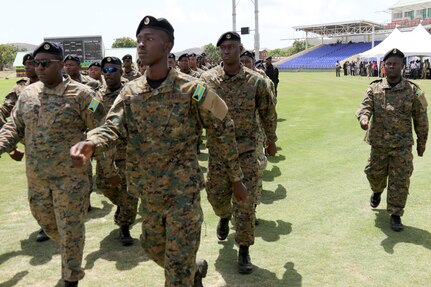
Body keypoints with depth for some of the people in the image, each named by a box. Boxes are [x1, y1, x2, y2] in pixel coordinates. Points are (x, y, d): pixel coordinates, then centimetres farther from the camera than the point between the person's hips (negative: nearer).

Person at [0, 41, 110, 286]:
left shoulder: (81, 94, -11)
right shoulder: (27, 94, 6)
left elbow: (100, 131, -9)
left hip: (70, 175, -6)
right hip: (36, 176, 6)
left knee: (69, 227, 3)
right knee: (46, 221, 21)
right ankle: (71, 249, 50)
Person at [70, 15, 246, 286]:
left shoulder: (192, 89, -13)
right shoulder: (130, 91, 1)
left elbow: (224, 129, -6)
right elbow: (113, 125, -13)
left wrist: (236, 178, -2)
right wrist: (90, 144, -36)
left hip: (183, 190, -6)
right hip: (148, 191, 6)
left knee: (178, 265, 1)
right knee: (155, 250, 23)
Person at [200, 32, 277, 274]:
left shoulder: (256, 81, -6)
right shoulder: (207, 79, -5)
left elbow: (268, 113, 6)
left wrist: (271, 141, 14)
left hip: (247, 151, -1)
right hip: (217, 150, 2)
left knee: (245, 202, -2)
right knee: (216, 195, 14)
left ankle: (244, 250, 14)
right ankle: (224, 217, 51)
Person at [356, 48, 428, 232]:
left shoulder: (412, 91, -4)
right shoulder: (374, 88, 0)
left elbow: (421, 119, 3)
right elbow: (365, 106, -14)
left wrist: (421, 142, 7)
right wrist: (363, 118, -37)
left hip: (402, 145, -2)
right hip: (379, 143, 2)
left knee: (400, 181, -1)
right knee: (375, 173, 16)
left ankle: (395, 215, 12)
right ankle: (377, 192, 50)